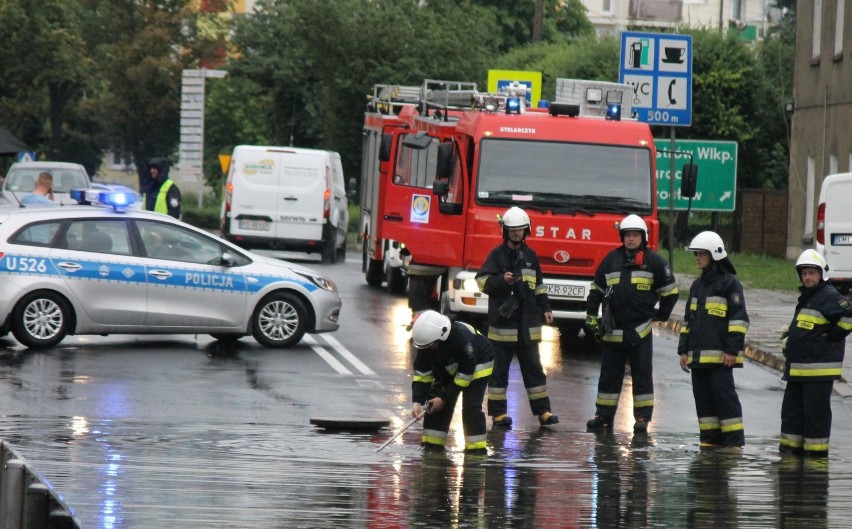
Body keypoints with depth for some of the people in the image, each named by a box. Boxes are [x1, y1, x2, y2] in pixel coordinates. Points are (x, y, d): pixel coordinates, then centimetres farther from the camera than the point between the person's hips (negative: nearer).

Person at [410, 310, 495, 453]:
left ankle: (476, 447, -11)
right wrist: (417, 401, -27)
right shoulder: (426, 341, -24)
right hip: (450, 366, 6)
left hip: (478, 363, -6)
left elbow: (465, 373, -31)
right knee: (434, 400, -5)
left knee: (471, 405, -18)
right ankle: (432, 443, 4)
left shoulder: (462, 338, -41)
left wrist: (444, 398, -28)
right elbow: (422, 373, -16)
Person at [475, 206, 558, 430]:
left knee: (533, 368, 6)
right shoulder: (497, 255, 0)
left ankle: (543, 411, 8)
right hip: (502, 321, -4)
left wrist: (545, 308, 11)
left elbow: (539, 285, 20)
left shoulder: (530, 256, 13)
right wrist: (502, 280, -24)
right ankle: (498, 414, 3)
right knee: (499, 370, 0)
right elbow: (483, 281, -7)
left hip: (527, 323, 4)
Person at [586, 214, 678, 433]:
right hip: (613, 330, 3)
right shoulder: (612, 259, 7)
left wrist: (660, 316, 7)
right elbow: (596, 289, 15)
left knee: (642, 374, 0)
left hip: (640, 330, -3)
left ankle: (643, 417, 3)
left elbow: (670, 291, 6)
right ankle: (604, 415, 13)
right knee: (609, 373, 7)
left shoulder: (653, 261, -2)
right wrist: (591, 316, 11)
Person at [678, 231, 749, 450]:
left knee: (724, 397, -8)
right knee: (703, 398, 7)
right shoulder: (697, 285, 18)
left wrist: (732, 350, -15)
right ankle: (710, 439, 12)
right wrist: (684, 349, 15)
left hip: (719, 355, -8)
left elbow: (739, 319, -10)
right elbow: (688, 320, 22)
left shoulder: (729, 283, -5)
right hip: (698, 355, 8)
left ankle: (734, 440, -5)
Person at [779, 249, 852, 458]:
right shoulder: (806, 297, 19)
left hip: (819, 369, -10)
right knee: (791, 409, 12)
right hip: (797, 368, 10)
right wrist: (789, 351, 22)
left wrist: (834, 335, -17)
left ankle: (816, 450, 1)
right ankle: (791, 447, 18)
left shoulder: (830, 296, -12)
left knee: (815, 412, -5)